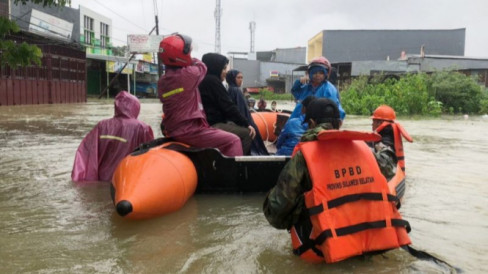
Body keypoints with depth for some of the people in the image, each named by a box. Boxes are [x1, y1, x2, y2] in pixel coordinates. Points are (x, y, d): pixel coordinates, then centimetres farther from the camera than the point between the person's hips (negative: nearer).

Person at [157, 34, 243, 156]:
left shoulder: (162, 81, 7)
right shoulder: (188, 74, -14)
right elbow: (201, 67, 8)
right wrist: (192, 60, 24)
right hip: (190, 131, -9)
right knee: (233, 141, -8)